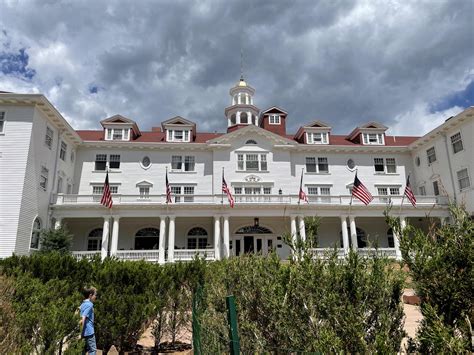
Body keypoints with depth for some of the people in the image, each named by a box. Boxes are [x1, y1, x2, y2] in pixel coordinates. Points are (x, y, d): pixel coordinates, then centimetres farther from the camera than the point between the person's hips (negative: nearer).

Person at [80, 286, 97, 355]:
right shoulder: (89, 305, -17)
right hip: (89, 332, -9)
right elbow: (83, 320, -25)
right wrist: (81, 333, -21)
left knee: (86, 349, 18)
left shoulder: (83, 304, 9)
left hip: (85, 332, 9)